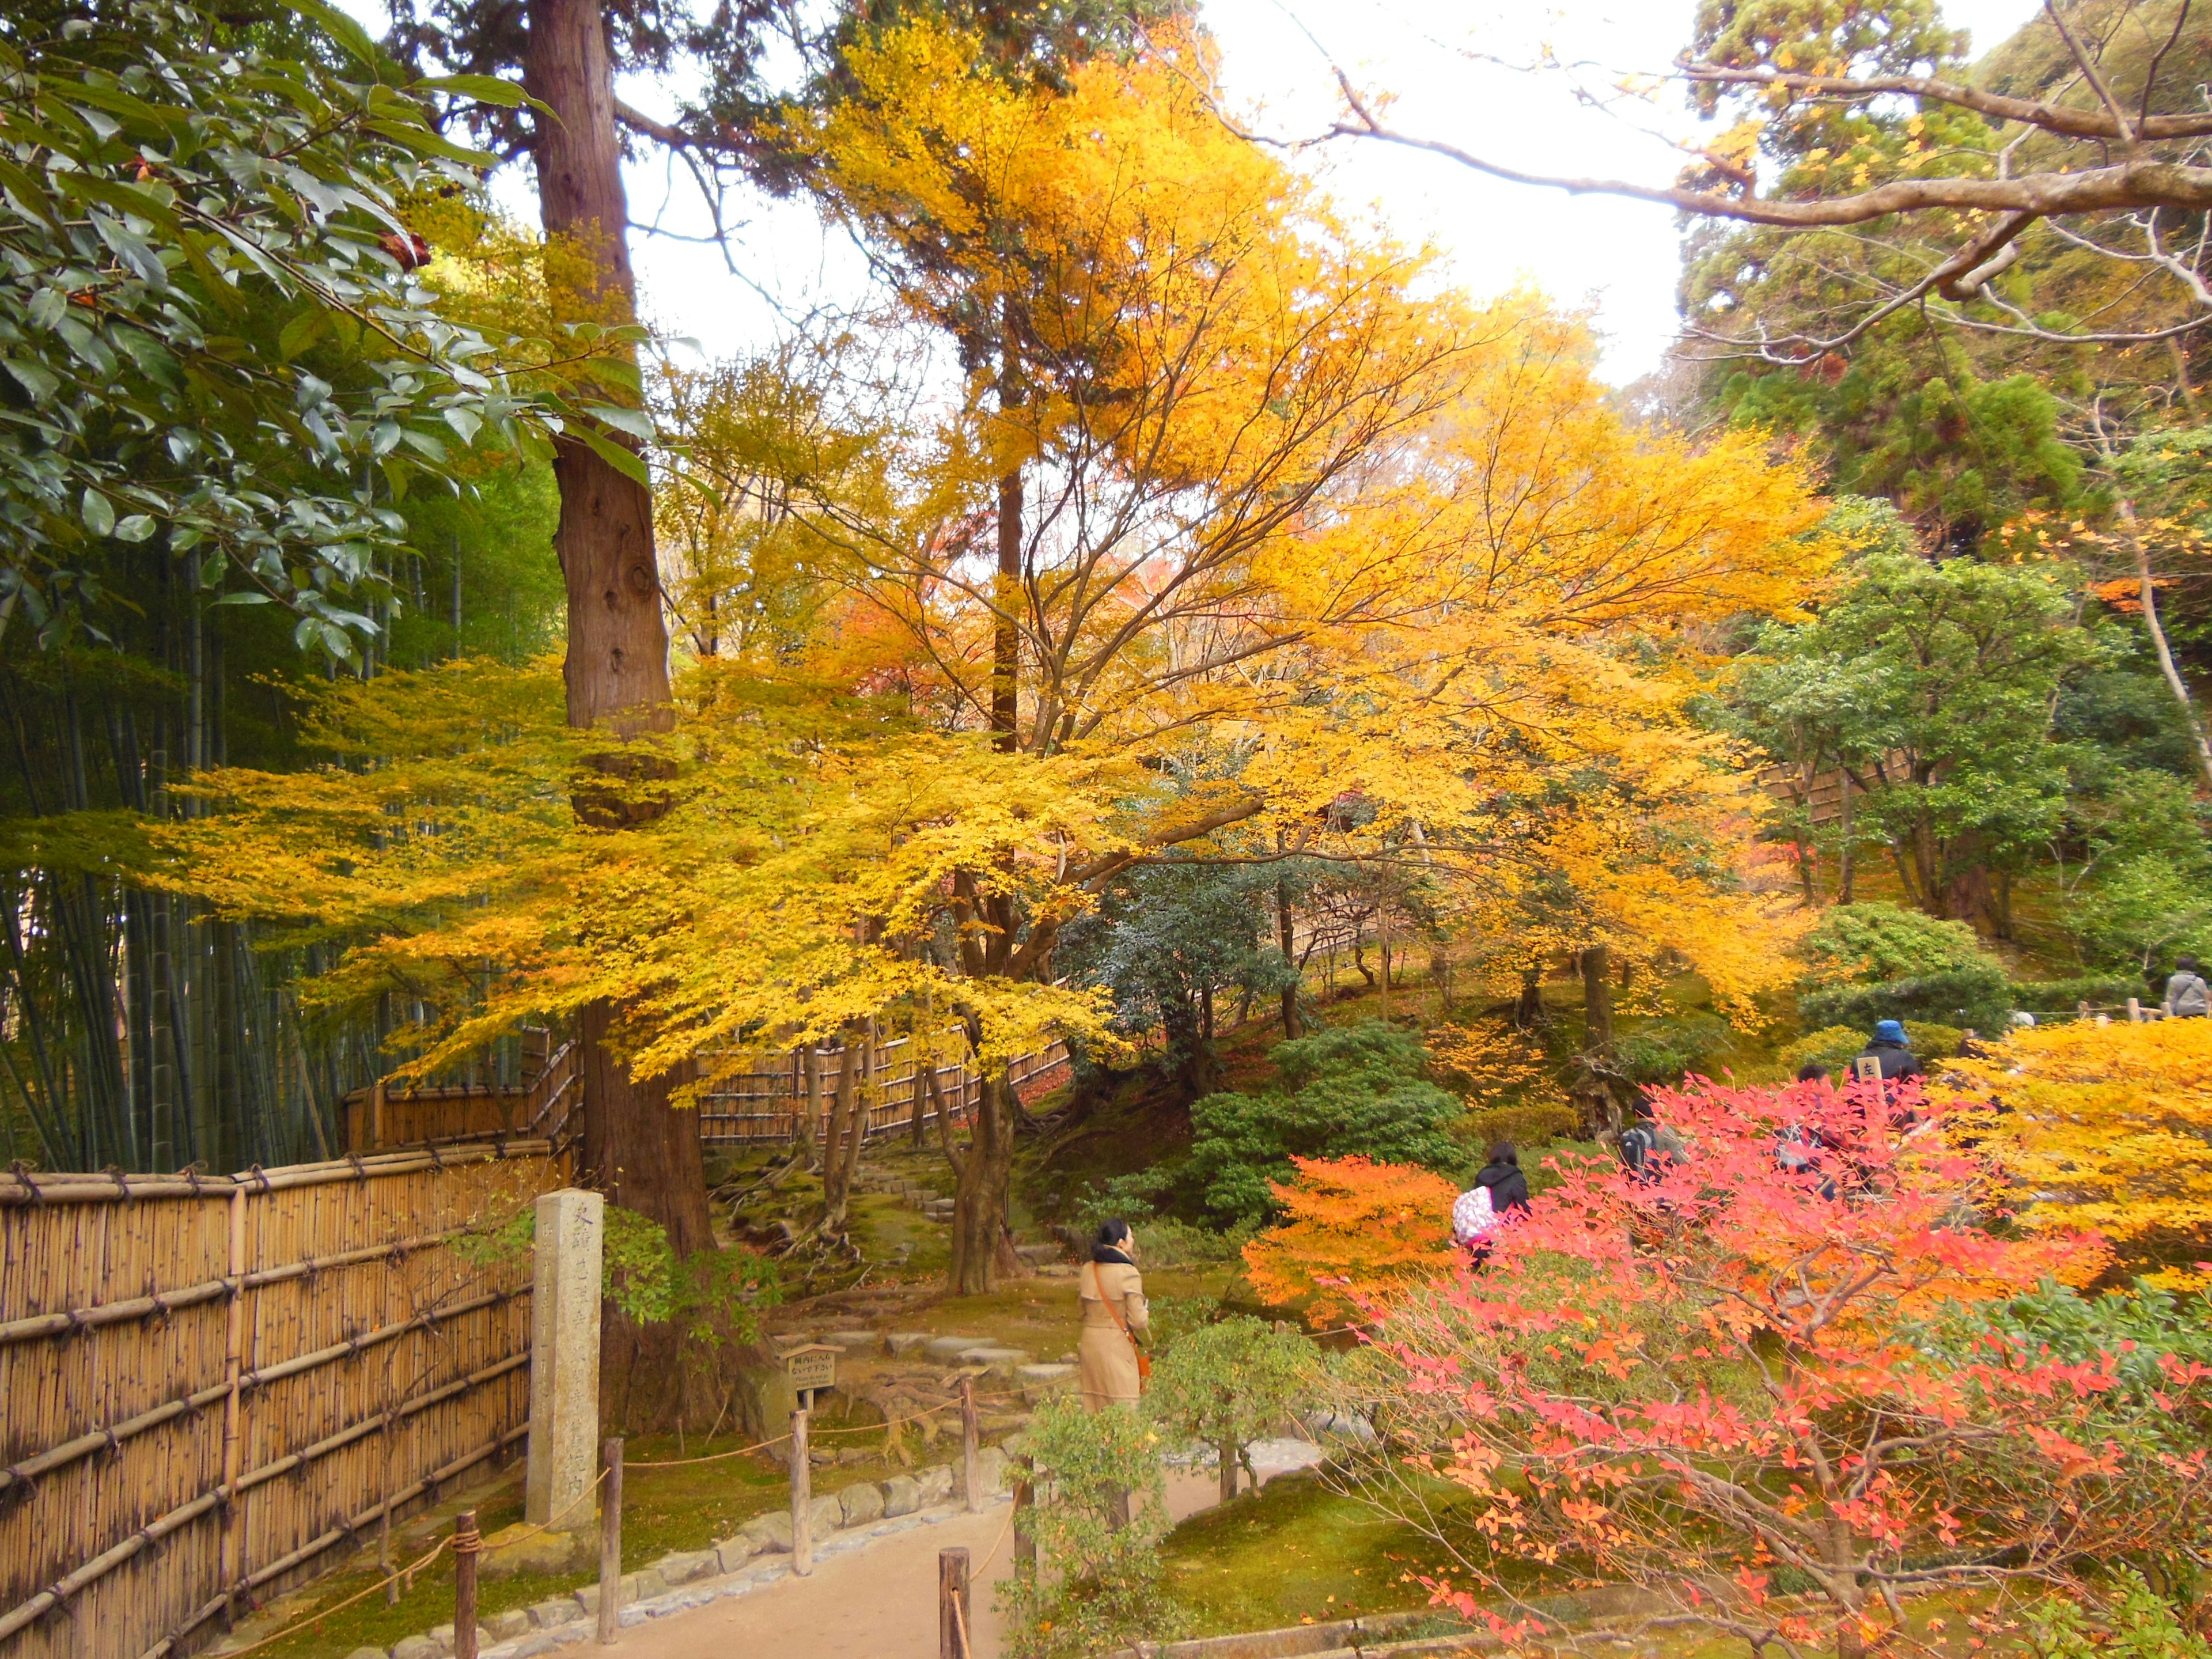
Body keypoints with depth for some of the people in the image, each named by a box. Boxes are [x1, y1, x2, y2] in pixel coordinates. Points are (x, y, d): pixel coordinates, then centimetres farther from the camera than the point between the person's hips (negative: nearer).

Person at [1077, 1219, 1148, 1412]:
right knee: (1122, 1411, 0)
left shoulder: (1087, 1271, 5)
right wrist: (1146, 1313, 6)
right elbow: (1138, 1321, -14)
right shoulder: (1128, 1273, -13)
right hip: (1117, 1345, -6)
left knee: (1092, 1405, 12)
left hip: (1089, 1343, 6)